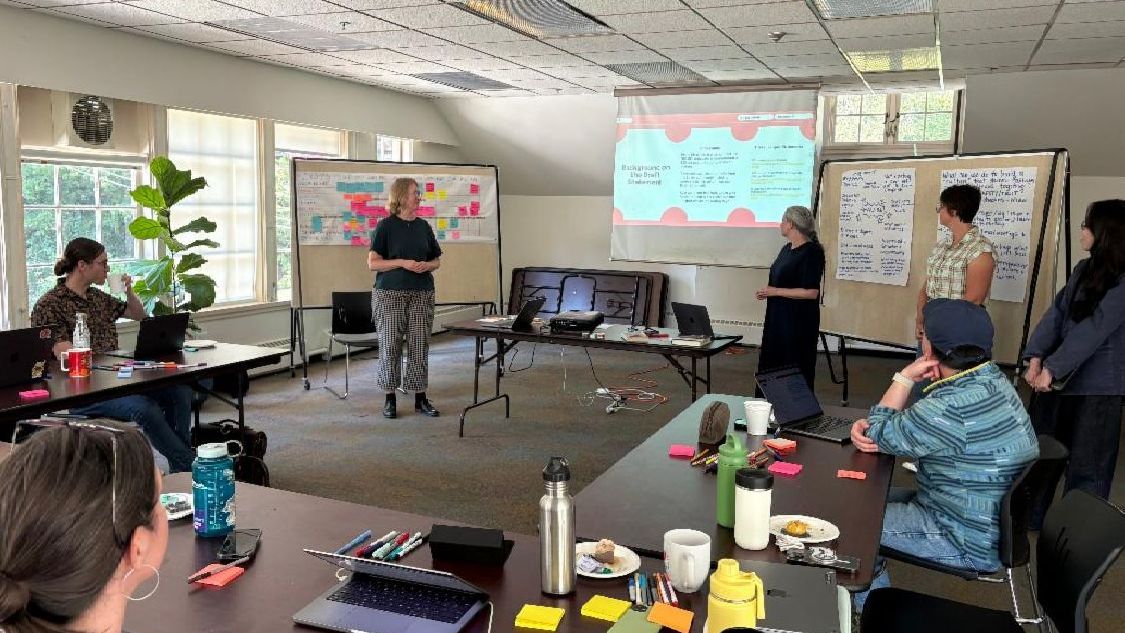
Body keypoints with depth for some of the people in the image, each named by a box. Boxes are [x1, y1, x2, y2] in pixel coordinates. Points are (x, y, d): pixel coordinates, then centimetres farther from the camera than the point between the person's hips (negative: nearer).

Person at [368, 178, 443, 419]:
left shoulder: (423, 226, 10)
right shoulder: (386, 225, -3)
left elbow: (437, 260, 16)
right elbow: (373, 263, -5)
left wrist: (427, 265, -6)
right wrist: (403, 263, -15)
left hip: (422, 294, 4)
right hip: (390, 293, -4)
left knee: (419, 345, 5)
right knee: (390, 345, 2)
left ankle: (420, 398, 14)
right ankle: (390, 398, 13)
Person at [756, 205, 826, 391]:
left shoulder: (811, 252, -14)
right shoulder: (787, 249, 12)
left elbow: (811, 292, -21)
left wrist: (775, 292, -16)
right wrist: (766, 292, 6)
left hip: (799, 322, -9)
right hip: (778, 319, 9)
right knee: (768, 365, 11)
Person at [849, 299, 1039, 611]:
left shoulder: (954, 407, -33)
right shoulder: (990, 379, 0)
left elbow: (882, 436, -17)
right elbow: (917, 426, 9)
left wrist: (905, 377, -11)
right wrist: (868, 425, -8)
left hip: (970, 543, -10)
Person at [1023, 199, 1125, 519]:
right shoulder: (1084, 269, 7)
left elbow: (1094, 329, -21)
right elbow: (1056, 312, 1)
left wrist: (1052, 368, -21)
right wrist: (1036, 357, -10)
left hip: (1097, 384, -7)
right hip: (1061, 376, 8)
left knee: (1087, 462, 5)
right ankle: (1030, 516, 34)